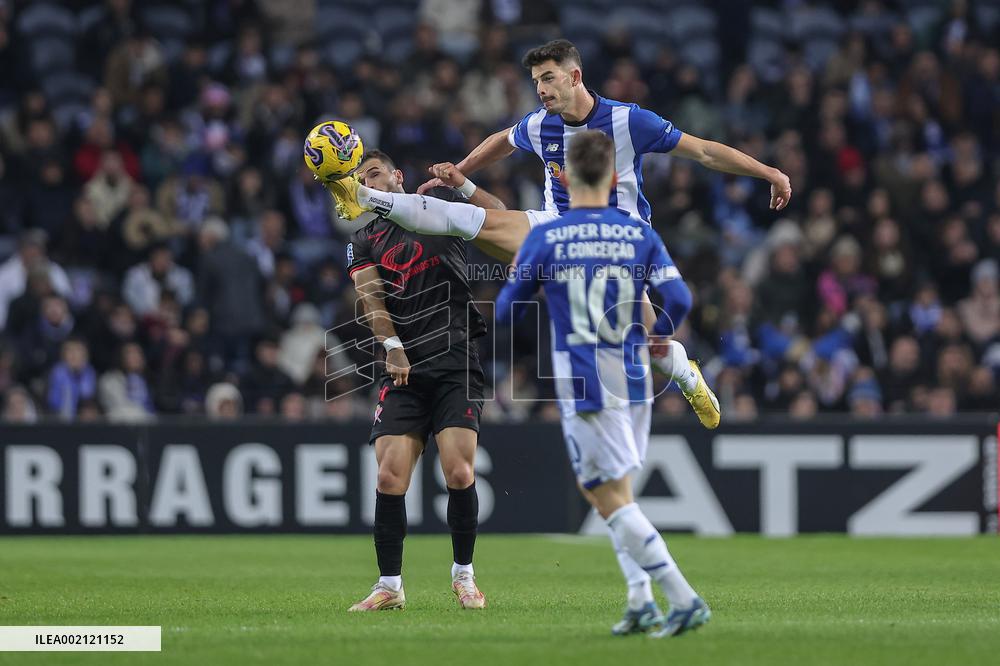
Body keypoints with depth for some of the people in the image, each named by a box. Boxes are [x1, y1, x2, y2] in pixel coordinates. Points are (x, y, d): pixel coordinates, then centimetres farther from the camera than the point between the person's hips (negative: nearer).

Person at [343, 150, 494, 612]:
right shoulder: (363, 242, 15)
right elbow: (371, 295, -1)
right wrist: (392, 346, -19)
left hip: (455, 364, -2)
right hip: (404, 368, 2)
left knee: (459, 474, -13)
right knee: (390, 477, -9)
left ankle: (463, 575, 5)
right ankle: (390, 586, 2)